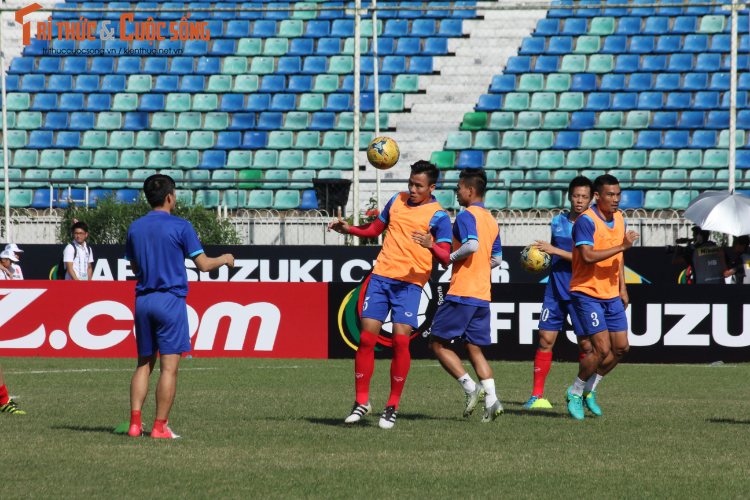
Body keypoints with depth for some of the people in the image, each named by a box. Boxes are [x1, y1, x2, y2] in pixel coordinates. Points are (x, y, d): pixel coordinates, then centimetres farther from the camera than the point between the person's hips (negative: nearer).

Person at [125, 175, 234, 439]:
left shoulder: (135, 228, 8)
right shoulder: (180, 227, -7)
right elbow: (203, 264, -6)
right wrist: (225, 259, 13)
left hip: (143, 299, 5)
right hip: (171, 300, -5)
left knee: (144, 365, 12)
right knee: (169, 367, -3)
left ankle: (135, 422, 1)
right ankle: (160, 427, -5)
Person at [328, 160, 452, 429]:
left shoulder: (439, 216, -1)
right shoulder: (398, 200, 15)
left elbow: (446, 258, -9)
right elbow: (375, 229, 29)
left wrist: (430, 246, -29)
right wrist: (349, 229, 13)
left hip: (410, 283, -4)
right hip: (381, 276, 4)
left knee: (401, 339, -14)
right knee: (366, 338, -3)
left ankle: (393, 406, -2)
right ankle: (361, 401, 8)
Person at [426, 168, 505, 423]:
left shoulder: (466, 215, -10)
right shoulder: (491, 220, 16)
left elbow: (472, 245, -26)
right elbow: (496, 259, 20)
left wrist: (450, 256, -12)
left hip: (461, 294, -8)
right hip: (482, 295, 8)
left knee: (438, 343, 1)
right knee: (474, 349, 9)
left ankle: (470, 387, -12)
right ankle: (491, 400, -4)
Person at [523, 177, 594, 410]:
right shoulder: (558, 221, 10)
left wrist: (554, 250, -18)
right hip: (555, 290, 4)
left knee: (586, 344, -4)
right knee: (545, 338, -2)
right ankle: (537, 395, 2)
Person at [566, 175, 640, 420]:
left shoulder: (619, 219, 10)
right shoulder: (586, 221, -16)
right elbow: (588, 256, -29)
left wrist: (622, 287, 20)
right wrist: (622, 246, -28)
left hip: (611, 295, 8)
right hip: (587, 294, -8)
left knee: (621, 347, 4)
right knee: (602, 348, -13)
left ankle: (590, 389, 22)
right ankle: (575, 393, 6)